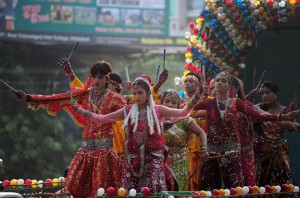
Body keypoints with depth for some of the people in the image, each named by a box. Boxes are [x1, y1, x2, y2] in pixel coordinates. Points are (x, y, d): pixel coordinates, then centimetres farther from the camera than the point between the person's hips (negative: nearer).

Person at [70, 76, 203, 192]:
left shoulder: (157, 110, 2)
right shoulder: (127, 111, 7)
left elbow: (183, 113, -3)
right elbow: (101, 119, 10)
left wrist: (196, 97, -15)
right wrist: (78, 110, 6)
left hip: (153, 158, -2)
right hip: (132, 159, 3)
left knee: (154, 192, -11)